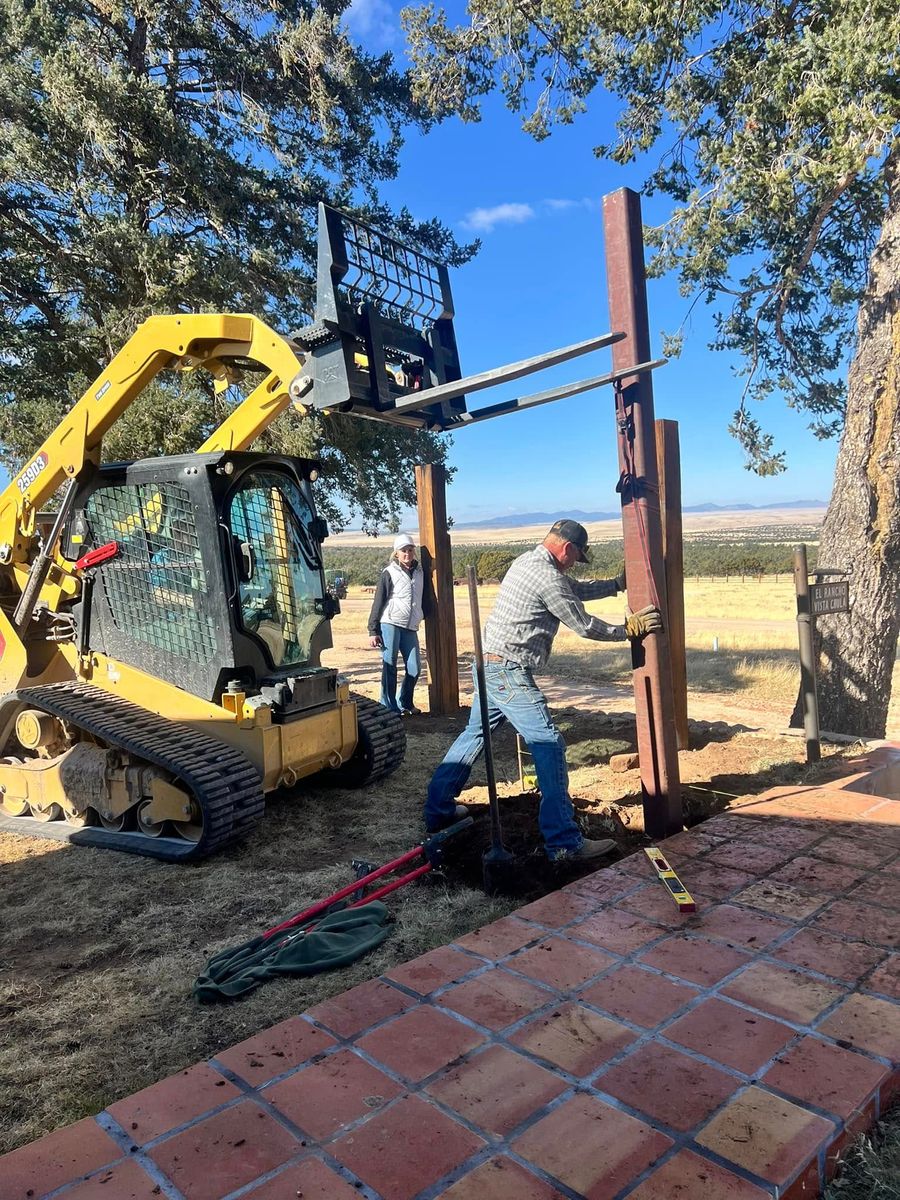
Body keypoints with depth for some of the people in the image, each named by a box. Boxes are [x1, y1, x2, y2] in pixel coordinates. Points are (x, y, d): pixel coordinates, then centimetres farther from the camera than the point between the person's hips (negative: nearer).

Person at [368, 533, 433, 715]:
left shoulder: (420, 572, 14)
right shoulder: (389, 573, -1)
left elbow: (426, 601, 20)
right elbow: (378, 603, -3)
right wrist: (373, 631, -7)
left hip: (410, 628, 5)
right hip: (390, 625, -5)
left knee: (414, 667, 2)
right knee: (389, 667, -2)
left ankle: (404, 703, 20)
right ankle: (389, 707, 5)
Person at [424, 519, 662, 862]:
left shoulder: (528, 561, 14)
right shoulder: (548, 577, -16)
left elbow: (576, 590, 25)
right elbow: (583, 625, -8)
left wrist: (617, 584, 24)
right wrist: (627, 629, 4)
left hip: (490, 666, 10)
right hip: (509, 672, -10)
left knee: (475, 733, 20)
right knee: (548, 744, -8)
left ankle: (438, 809, 29)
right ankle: (564, 842, -6)